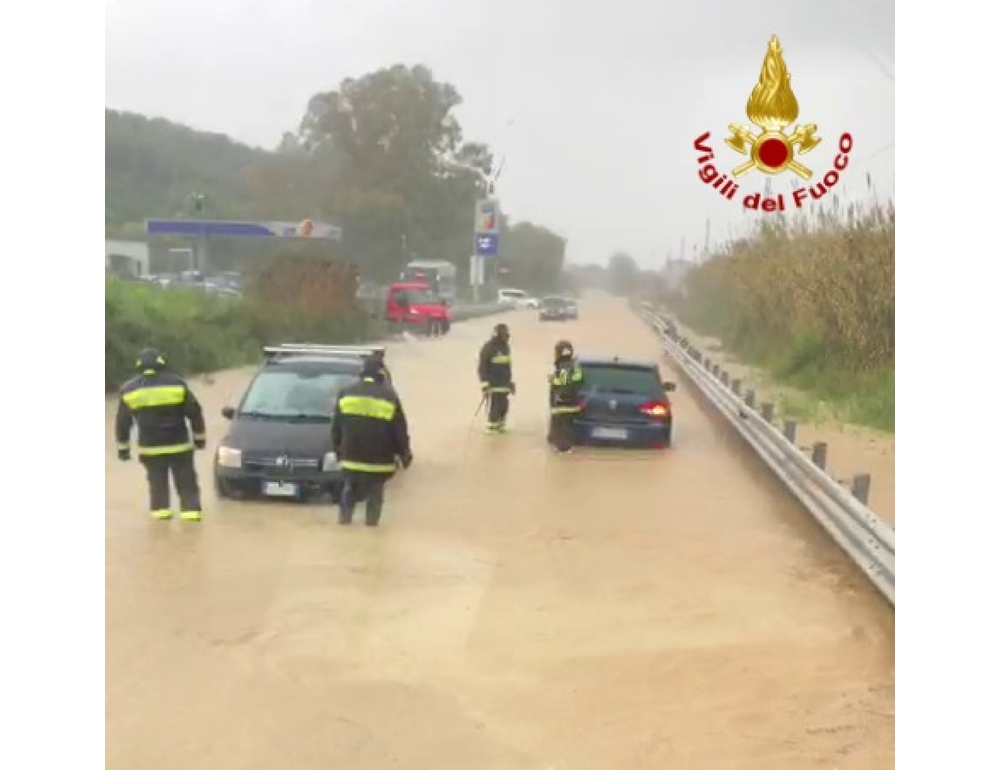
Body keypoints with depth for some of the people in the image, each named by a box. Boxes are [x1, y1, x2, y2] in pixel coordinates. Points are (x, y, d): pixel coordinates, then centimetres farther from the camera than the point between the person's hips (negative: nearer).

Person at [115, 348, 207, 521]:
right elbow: (194, 413, 2)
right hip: (179, 444, -1)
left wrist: (123, 447, 15)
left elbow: (122, 422, 6)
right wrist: (199, 438, 12)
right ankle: (191, 509, -2)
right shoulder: (177, 383, -2)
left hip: (150, 447, 1)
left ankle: (160, 508, 9)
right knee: (186, 480, 6)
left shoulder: (129, 390, 2)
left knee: (157, 479, 15)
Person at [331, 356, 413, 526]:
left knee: (351, 487, 21)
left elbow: (337, 427, 9)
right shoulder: (389, 397, -7)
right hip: (379, 458, -2)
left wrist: (338, 449, 22)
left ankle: (345, 515, 16)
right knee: (375, 490, 11)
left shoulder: (346, 394, 1)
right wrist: (405, 454, 9)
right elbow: (400, 430, -3)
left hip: (351, 455, 3)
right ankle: (372, 519, 10)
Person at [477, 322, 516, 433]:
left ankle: (500, 425, 23)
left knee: (504, 405, 8)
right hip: (492, 384, -7)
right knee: (494, 405, -8)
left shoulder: (506, 346, 11)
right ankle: (491, 427, 6)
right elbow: (482, 368, -14)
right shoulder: (488, 347, -14)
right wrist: (485, 385, -17)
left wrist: (511, 382, 22)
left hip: (504, 383, 7)